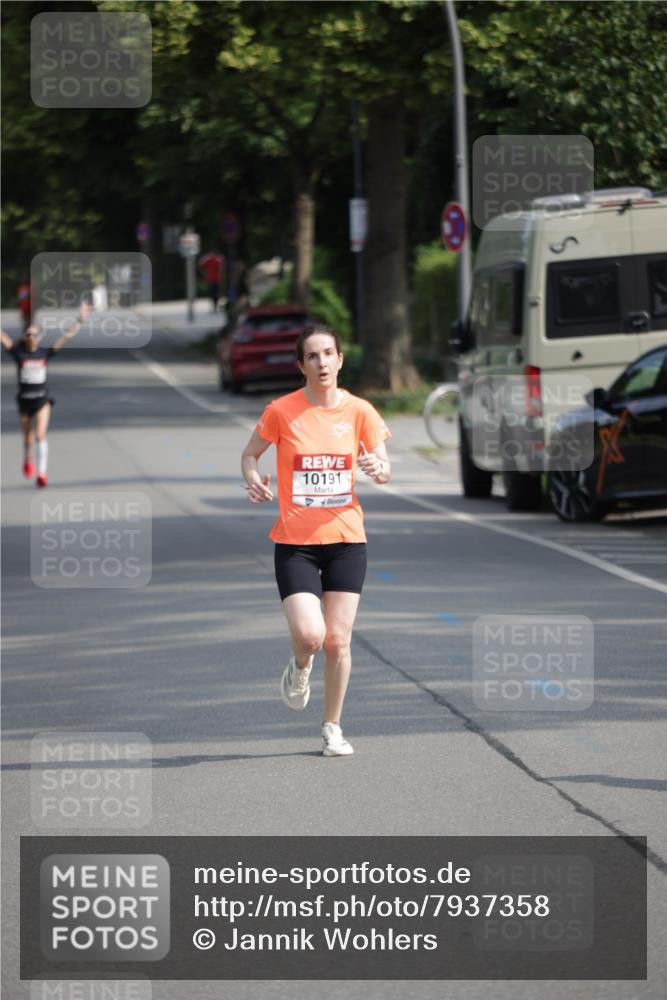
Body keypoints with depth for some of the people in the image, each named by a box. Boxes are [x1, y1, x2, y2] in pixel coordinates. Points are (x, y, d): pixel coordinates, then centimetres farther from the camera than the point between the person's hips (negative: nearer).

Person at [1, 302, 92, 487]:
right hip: (24, 400, 1)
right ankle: (28, 460, 45)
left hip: (42, 399, -1)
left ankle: (42, 472, -13)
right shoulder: (19, 353, -6)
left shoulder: (45, 353, -3)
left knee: (40, 435, -14)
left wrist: (80, 320, -9)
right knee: (28, 438, 15)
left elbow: (67, 336, -3)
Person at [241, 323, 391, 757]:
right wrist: (254, 480, -12)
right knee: (309, 635, -16)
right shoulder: (282, 411, -4)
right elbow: (250, 454, 10)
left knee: (338, 640, 0)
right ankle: (300, 667, 22)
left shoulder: (359, 411, -1)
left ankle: (333, 729, 18)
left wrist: (379, 468, -18)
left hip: (346, 539, 2)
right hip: (295, 541, -2)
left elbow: (384, 468, 5)